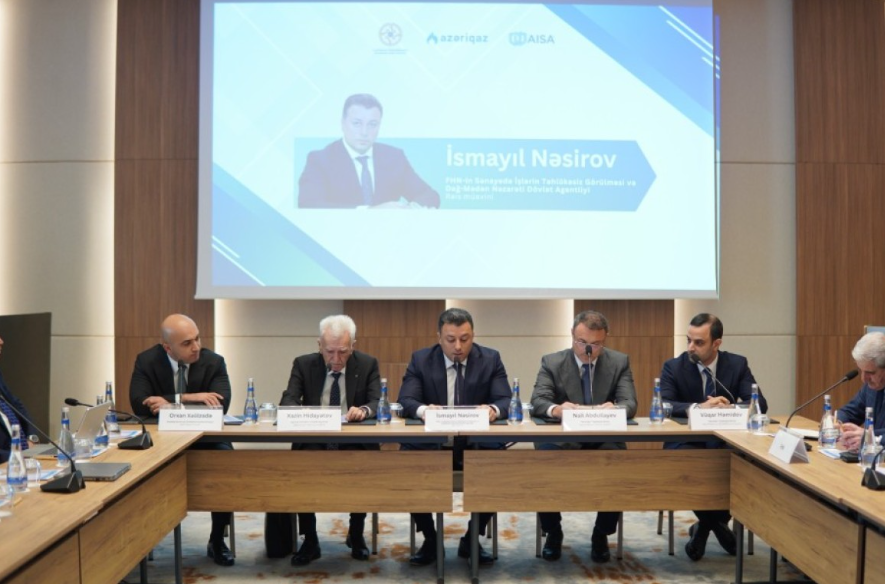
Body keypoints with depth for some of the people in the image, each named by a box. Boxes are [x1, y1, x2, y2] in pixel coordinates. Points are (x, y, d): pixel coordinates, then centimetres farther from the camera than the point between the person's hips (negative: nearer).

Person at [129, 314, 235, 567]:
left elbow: (221, 404, -21)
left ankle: (217, 540, -10)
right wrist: (191, 399, -26)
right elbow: (139, 405, -20)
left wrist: (172, 403, -25)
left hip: (205, 438, 0)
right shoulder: (146, 361, -7)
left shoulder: (214, 361, -8)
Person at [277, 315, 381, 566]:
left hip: (354, 442, 0)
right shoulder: (303, 364, 1)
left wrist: (364, 410, -31)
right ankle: (310, 541, -6)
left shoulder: (367, 364, 1)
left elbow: (378, 403, -7)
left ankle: (356, 534, 0)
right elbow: (287, 401, -7)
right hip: (314, 441, 1)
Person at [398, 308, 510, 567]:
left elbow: (505, 400, -7)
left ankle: (471, 539, -2)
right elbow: (406, 401, -9)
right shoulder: (420, 359, 1)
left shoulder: (490, 359, 1)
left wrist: (494, 409, -32)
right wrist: (423, 410, -33)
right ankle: (430, 539, -3)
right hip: (432, 443, 0)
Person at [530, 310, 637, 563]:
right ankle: (553, 533, -2)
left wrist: (616, 408, -33)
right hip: (562, 440, 0)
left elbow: (630, 404, -7)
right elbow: (537, 402, -12)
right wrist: (555, 409, -36)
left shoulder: (620, 362, 3)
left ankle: (601, 534, -2)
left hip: (605, 441, 1)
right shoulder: (552, 362, 0)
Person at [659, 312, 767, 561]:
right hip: (687, 442, -2)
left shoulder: (737, 364, 1)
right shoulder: (673, 366, -4)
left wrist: (731, 408, -27)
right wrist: (698, 408, -34)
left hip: (725, 442, 2)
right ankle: (716, 522, -2)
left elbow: (760, 404, -7)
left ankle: (706, 523, 0)